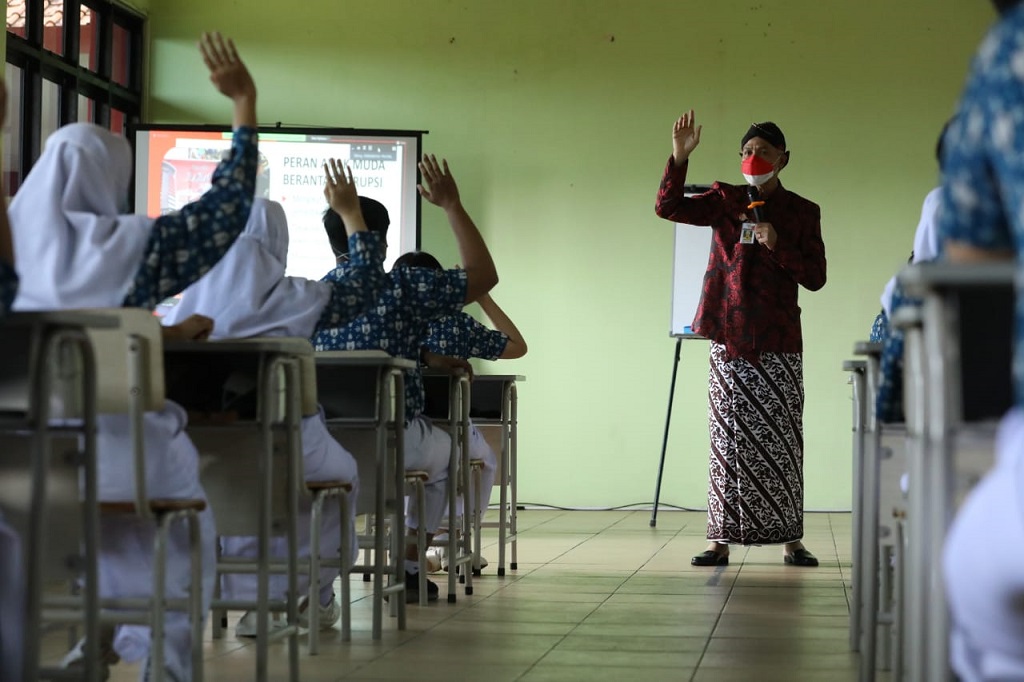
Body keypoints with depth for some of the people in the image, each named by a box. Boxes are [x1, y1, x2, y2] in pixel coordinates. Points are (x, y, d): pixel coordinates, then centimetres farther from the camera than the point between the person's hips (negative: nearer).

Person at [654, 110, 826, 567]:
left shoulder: (802, 212, 6)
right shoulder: (724, 201, 8)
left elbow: (815, 277, 2)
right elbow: (668, 207, -6)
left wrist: (777, 245, -13)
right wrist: (679, 158, -20)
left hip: (778, 345, -1)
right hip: (729, 341, 1)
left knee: (780, 441, 1)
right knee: (728, 440, 0)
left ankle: (789, 539, 6)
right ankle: (721, 539, 2)